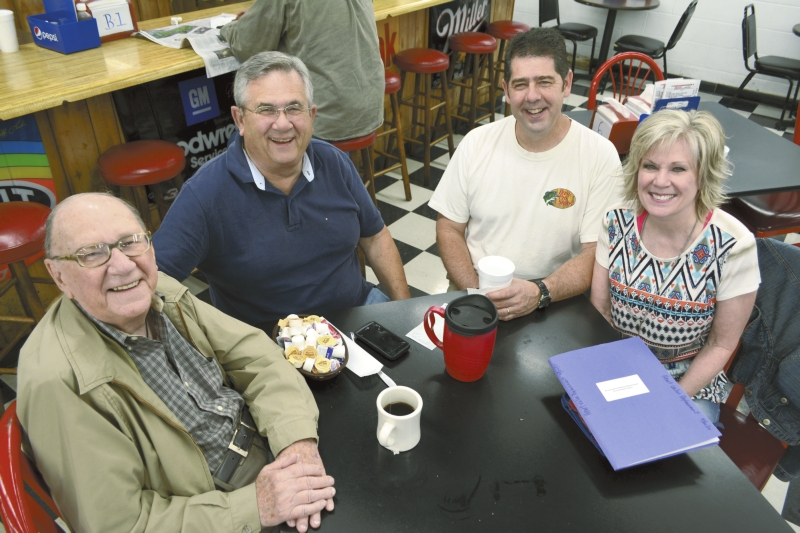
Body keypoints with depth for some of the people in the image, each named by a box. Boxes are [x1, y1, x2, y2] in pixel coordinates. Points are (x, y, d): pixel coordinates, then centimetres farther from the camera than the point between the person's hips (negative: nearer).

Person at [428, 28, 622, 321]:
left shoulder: (601, 156, -7)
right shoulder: (476, 143, -1)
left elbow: (596, 255, -8)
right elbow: (449, 229, 3)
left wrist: (540, 292, -25)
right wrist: (475, 293, -11)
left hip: (554, 303, -1)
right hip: (475, 291, 1)